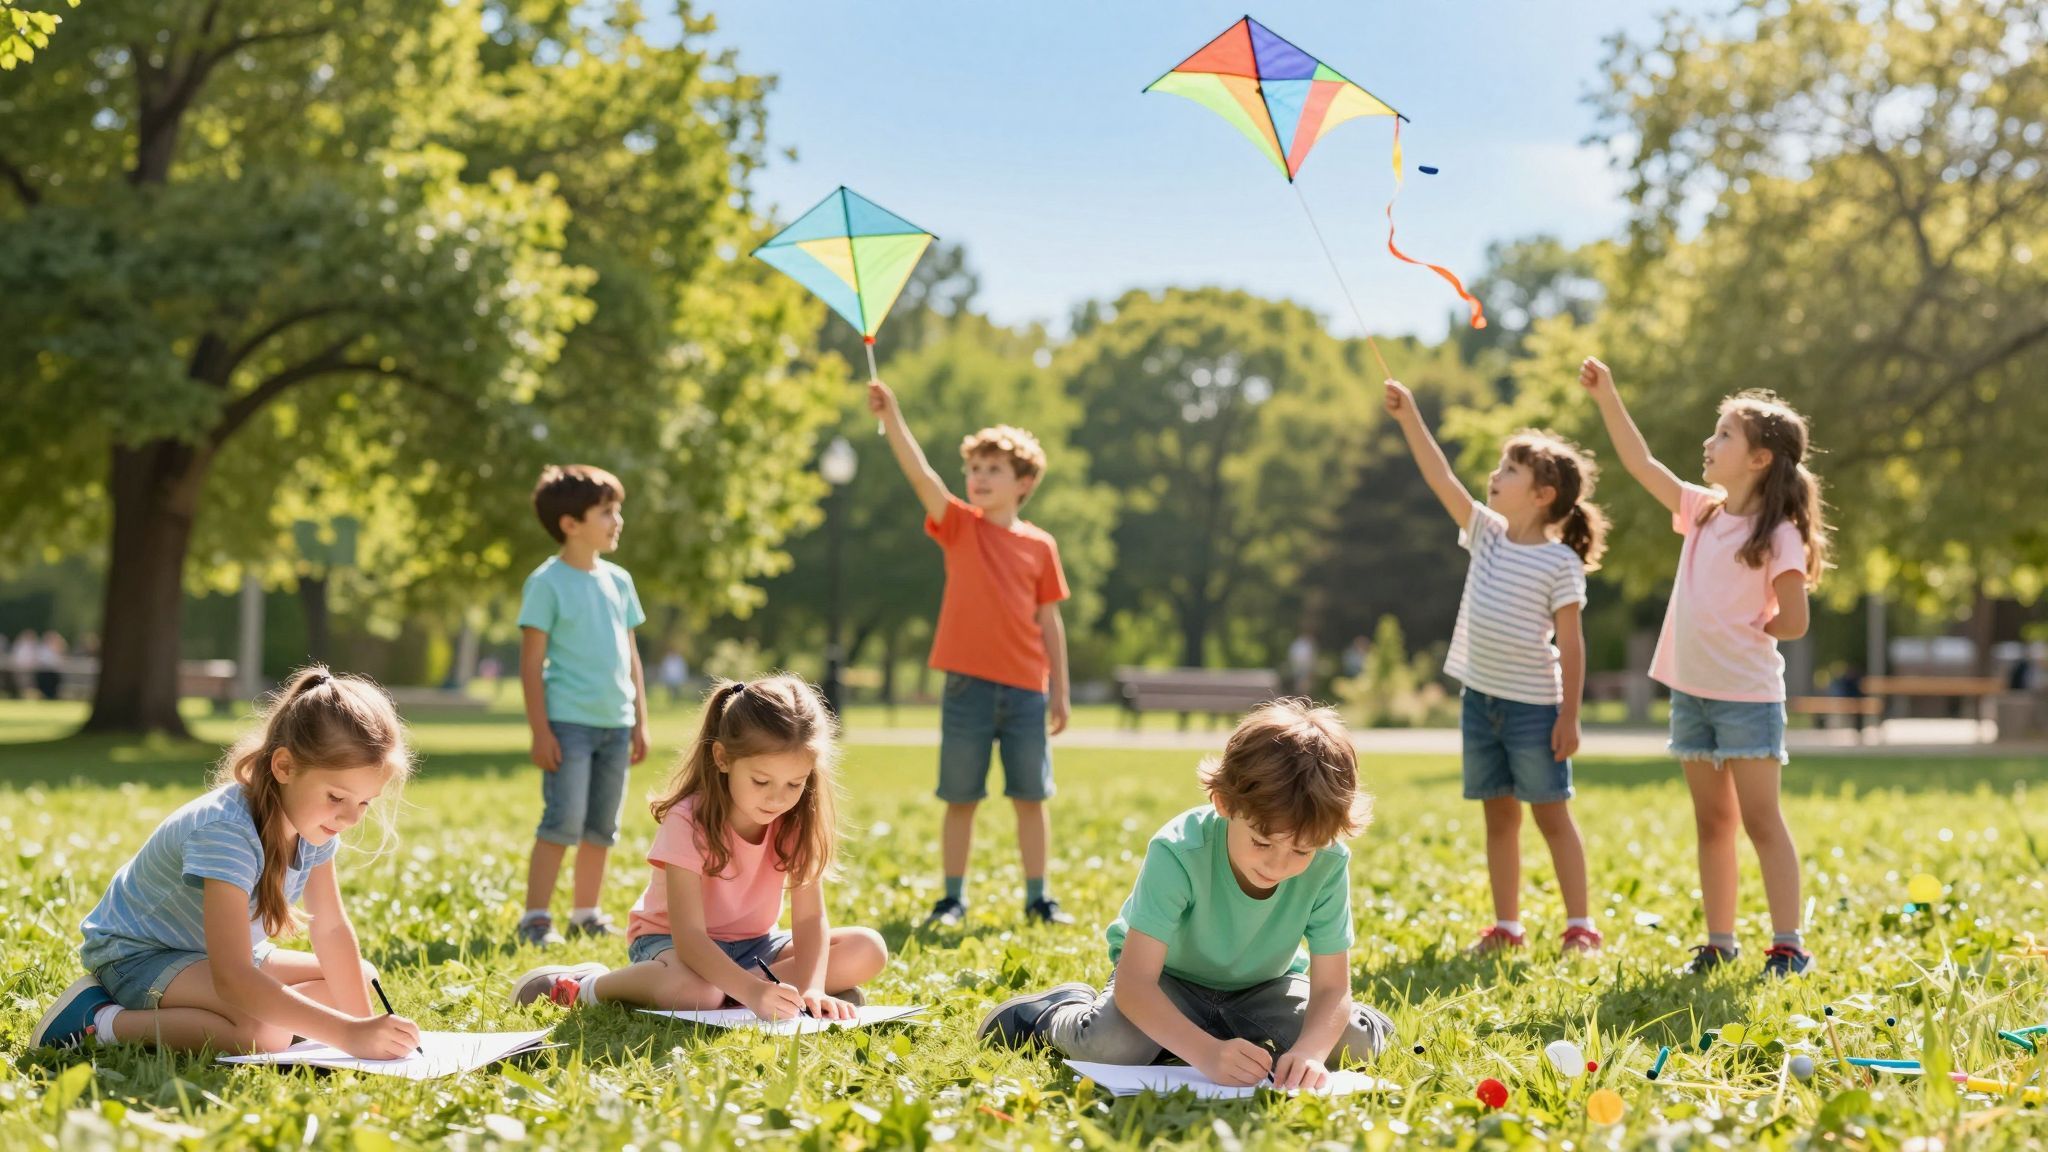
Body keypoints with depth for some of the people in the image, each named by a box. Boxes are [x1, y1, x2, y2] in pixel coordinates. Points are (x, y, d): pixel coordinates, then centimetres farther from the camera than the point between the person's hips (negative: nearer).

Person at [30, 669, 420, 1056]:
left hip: (221, 953, 9)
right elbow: (231, 980, -42)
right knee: (267, 1030, -33)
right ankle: (102, 1021, -16)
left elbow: (332, 929, -3)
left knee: (363, 978, 6)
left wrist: (364, 1022, -14)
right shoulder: (225, 831, -35)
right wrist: (351, 1033, -46)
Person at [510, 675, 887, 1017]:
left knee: (868, 950, -17)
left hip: (753, 945, 6)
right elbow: (689, 936, -33)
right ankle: (581, 986, -14)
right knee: (695, 991, -42)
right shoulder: (689, 822, -25)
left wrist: (810, 989, -35)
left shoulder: (798, 821, -11)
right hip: (672, 942, -5)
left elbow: (810, 918, -16)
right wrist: (753, 992, -48)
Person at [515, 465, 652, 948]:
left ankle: (586, 914, 21)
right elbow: (531, 662, -9)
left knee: (602, 828, 11)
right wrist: (540, 731, -13)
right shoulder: (547, 582, -7)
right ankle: (535, 918, -4)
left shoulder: (618, 581, 11)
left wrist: (640, 721, 12)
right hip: (569, 722, -6)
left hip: (616, 724, 6)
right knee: (563, 823, -10)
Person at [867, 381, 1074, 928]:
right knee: (961, 797, 5)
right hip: (968, 684, -1)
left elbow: (1049, 622, 8)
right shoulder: (959, 526, 1)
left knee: (1030, 796, 7)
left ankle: (1037, 898, 17)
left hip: (1026, 688, 1)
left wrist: (1060, 692, 6)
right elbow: (919, 474, -14)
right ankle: (954, 898, 14)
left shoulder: (1040, 545, 5)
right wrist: (891, 417, -28)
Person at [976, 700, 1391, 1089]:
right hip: (1168, 977, -2)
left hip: (1262, 985, 3)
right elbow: (1133, 983, -39)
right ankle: (1055, 1011, 4)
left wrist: (1309, 1051, -47)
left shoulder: (1329, 864, -27)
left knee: (1354, 1044, -22)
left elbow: (1332, 988, -24)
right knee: (1110, 1045, -32)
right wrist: (1208, 1053, -54)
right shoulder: (1179, 852, -35)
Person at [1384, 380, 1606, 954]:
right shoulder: (1486, 533, 5)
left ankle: (1580, 925, 8)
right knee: (1498, 816, 11)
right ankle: (1506, 926, 18)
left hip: (1532, 706, -6)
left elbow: (1570, 643, -10)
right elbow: (1441, 478, -3)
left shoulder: (1560, 562, -10)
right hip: (1480, 700, 6)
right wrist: (1409, 417, -12)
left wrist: (1569, 717, -12)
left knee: (1552, 815, 1)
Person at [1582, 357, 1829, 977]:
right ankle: (1719, 943, 17)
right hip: (1691, 691, 7)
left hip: (1748, 695, -7)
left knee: (1761, 821, -4)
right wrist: (1607, 396, 3)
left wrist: (1734, 635, -3)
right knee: (1712, 822, 11)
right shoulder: (1702, 511, 7)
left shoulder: (1777, 534, -12)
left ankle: (1789, 945, 2)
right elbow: (1640, 463, 8)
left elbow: (1793, 621, -12)